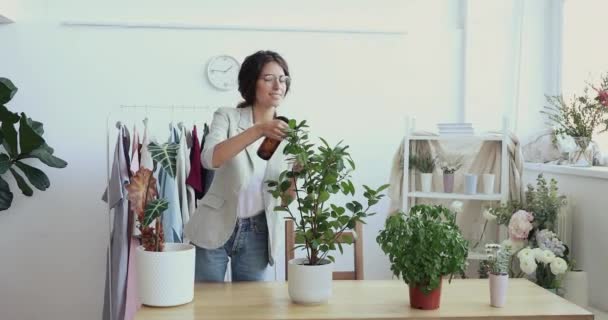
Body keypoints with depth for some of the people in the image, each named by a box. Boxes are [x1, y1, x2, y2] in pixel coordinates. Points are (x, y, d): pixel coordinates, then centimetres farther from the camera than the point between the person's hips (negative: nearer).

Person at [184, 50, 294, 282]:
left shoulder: (285, 133, 3)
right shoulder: (227, 117, -6)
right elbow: (210, 158, -26)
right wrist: (259, 130, -34)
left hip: (256, 234, 3)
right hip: (215, 228, -3)